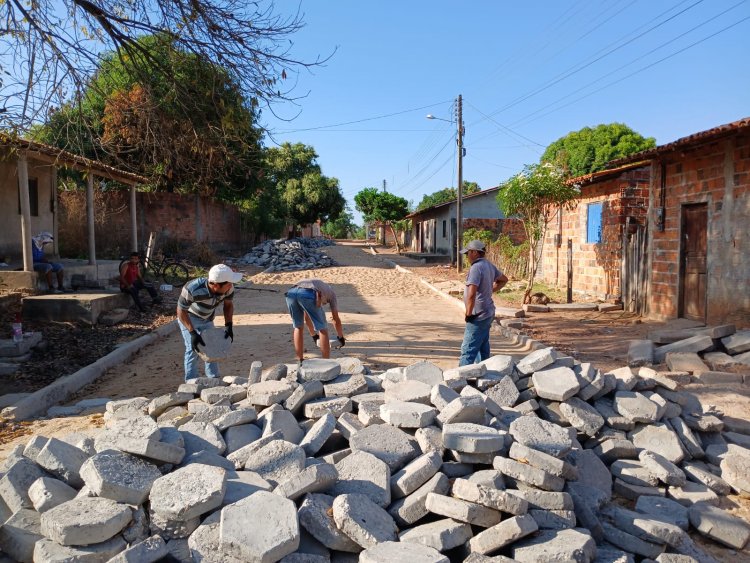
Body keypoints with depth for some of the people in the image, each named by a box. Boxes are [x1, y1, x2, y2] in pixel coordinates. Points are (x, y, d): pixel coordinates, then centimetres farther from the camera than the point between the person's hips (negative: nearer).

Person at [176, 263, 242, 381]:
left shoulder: (228, 288, -30)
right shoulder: (192, 289, -43)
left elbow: (228, 304, -8)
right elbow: (181, 310, -29)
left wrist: (228, 326, -17)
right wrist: (192, 333, -35)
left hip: (207, 319, 5)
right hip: (188, 317, -5)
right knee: (193, 349, -12)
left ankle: (214, 378, 26)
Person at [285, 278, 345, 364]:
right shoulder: (330, 291, 38)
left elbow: (307, 318, 52)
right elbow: (336, 319, 39)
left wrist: (314, 336, 62)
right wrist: (341, 338, 52)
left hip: (291, 293, 5)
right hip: (308, 295, -5)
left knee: (298, 327, 26)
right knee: (322, 329, 12)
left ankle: (300, 361, 29)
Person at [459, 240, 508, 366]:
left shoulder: (476, 267, -20)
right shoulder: (489, 265, 10)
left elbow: (471, 294, -28)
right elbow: (504, 279, 28)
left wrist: (468, 313, -17)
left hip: (478, 315, -10)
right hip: (488, 313, 10)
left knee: (468, 349, -9)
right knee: (482, 348, 17)